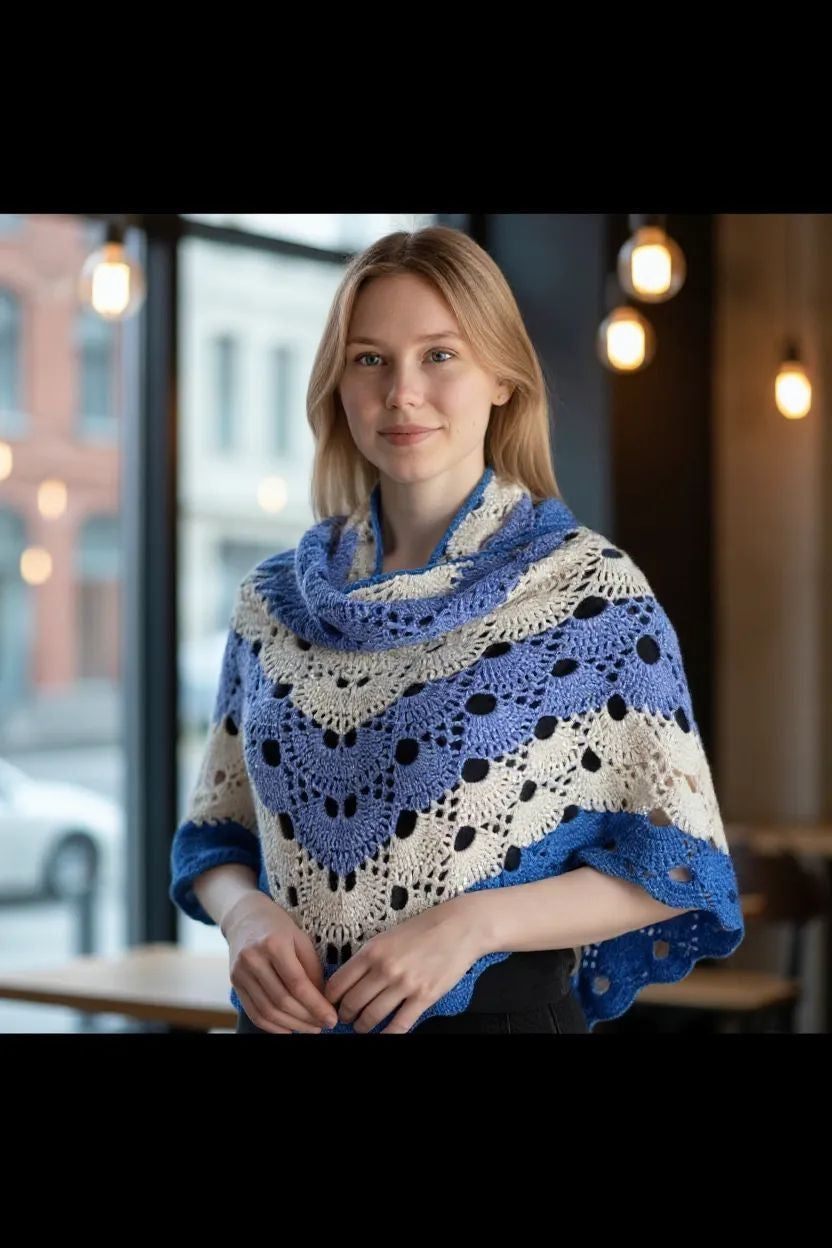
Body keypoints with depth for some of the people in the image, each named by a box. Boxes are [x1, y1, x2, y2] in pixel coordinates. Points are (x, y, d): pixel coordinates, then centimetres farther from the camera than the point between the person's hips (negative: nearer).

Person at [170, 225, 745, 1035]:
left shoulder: (590, 589, -10)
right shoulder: (275, 599, 2)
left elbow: (680, 865, -9)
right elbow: (218, 835, 10)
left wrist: (472, 922, -21)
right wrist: (245, 911, -11)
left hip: (498, 1009, -3)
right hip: (291, 1016, 4)